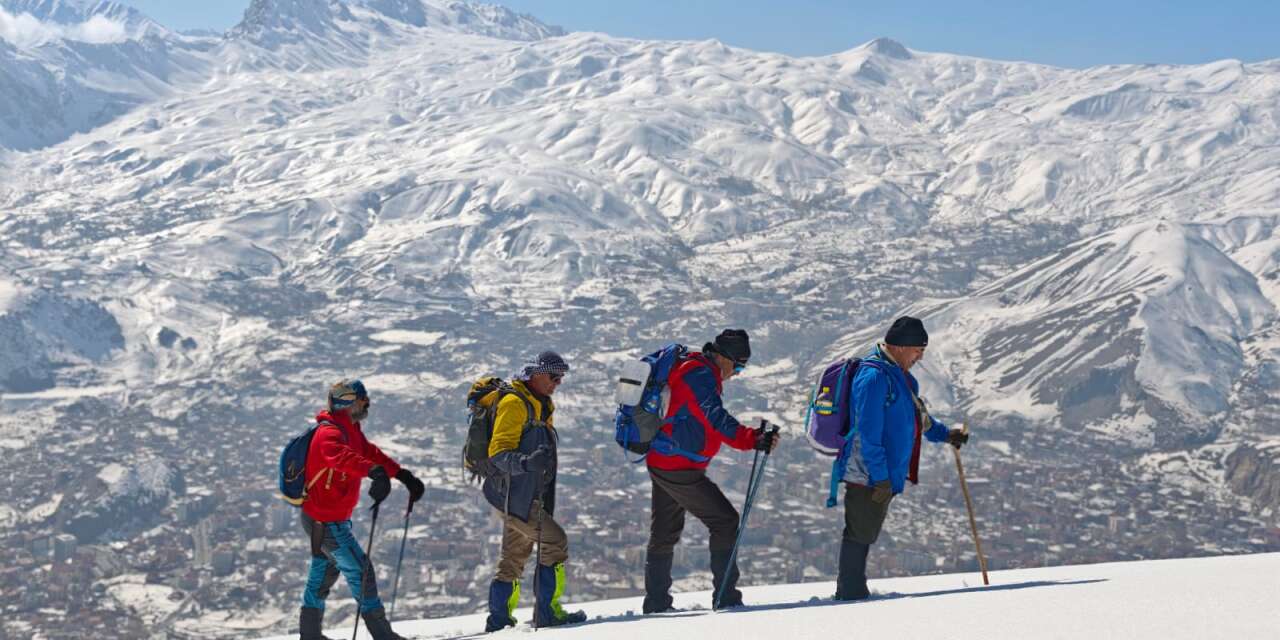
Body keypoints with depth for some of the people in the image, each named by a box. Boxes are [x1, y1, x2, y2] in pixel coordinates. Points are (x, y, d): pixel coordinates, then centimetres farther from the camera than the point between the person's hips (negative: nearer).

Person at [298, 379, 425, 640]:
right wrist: (374, 471, -64)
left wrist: (403, 475, 6)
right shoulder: (329, 433, -26)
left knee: (325, 570, 22)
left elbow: (371, 453, 15)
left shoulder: (351, 430, 6)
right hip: (326, 521, -11)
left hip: (331, 518, 11)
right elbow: (340, 455, -47)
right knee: (360, 570, -6)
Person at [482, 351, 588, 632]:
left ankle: (499, 619, 17)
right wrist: (527, 462, -38)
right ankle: (547, 611, -12)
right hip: (515, 495, -10)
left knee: (514, 560, 12)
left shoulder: (539, 408, 20)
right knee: (555, 542, -14)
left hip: (527, 497, 10)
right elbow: (498, 452, -20)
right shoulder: (515, 404, -11)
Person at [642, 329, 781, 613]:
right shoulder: (700, 374, -17)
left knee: (665, 532, 17)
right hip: (679, 469, -10)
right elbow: (718, 419, -29)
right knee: (725, 521, -5)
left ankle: (656, 602, 24)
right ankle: (726, 597, -5)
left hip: (661, 462, 11)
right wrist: (754, 440, -37)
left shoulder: (694, 370, 14)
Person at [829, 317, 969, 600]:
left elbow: (918, 417, 29)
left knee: (866, 533, 17)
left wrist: (944, 434, 17)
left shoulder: (902, 377, 13)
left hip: (885, 474, 10)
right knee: (860, 534, -3)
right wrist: (880, 477, -24)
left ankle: (852, 591, 26)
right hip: (868, 473, -10)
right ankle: (852, 593, 4)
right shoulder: (873, 376, -19)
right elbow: (869, 433, -23)